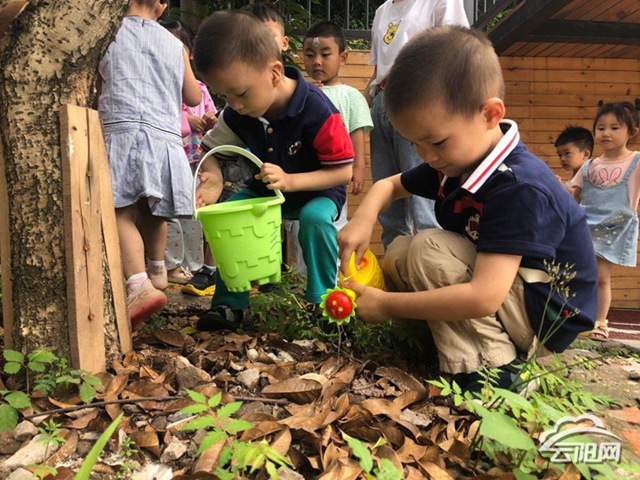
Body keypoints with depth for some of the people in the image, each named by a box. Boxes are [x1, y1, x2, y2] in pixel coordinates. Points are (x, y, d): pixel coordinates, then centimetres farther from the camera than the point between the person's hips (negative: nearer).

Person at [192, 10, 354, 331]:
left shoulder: (317, 110, -30)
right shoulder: (237, 114, -14)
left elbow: (344, 171, -25)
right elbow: (213, 149, -3)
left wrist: (289, 181, -37)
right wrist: (213, 180, -28)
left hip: (319, 190, -5)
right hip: (263, 189, 5)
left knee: (315, 218, -35)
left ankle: (321, 302, -13)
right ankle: (229, 303, -4)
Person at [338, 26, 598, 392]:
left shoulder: (520, 189, -31)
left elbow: (483, 298, -38)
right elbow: (389, 186, 11)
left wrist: (386, 305, -28)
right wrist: (363, 219, -13)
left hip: (548, 318, -8)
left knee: (426, 250, -25)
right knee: (397, 253, 0)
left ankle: (488, 369, -18)